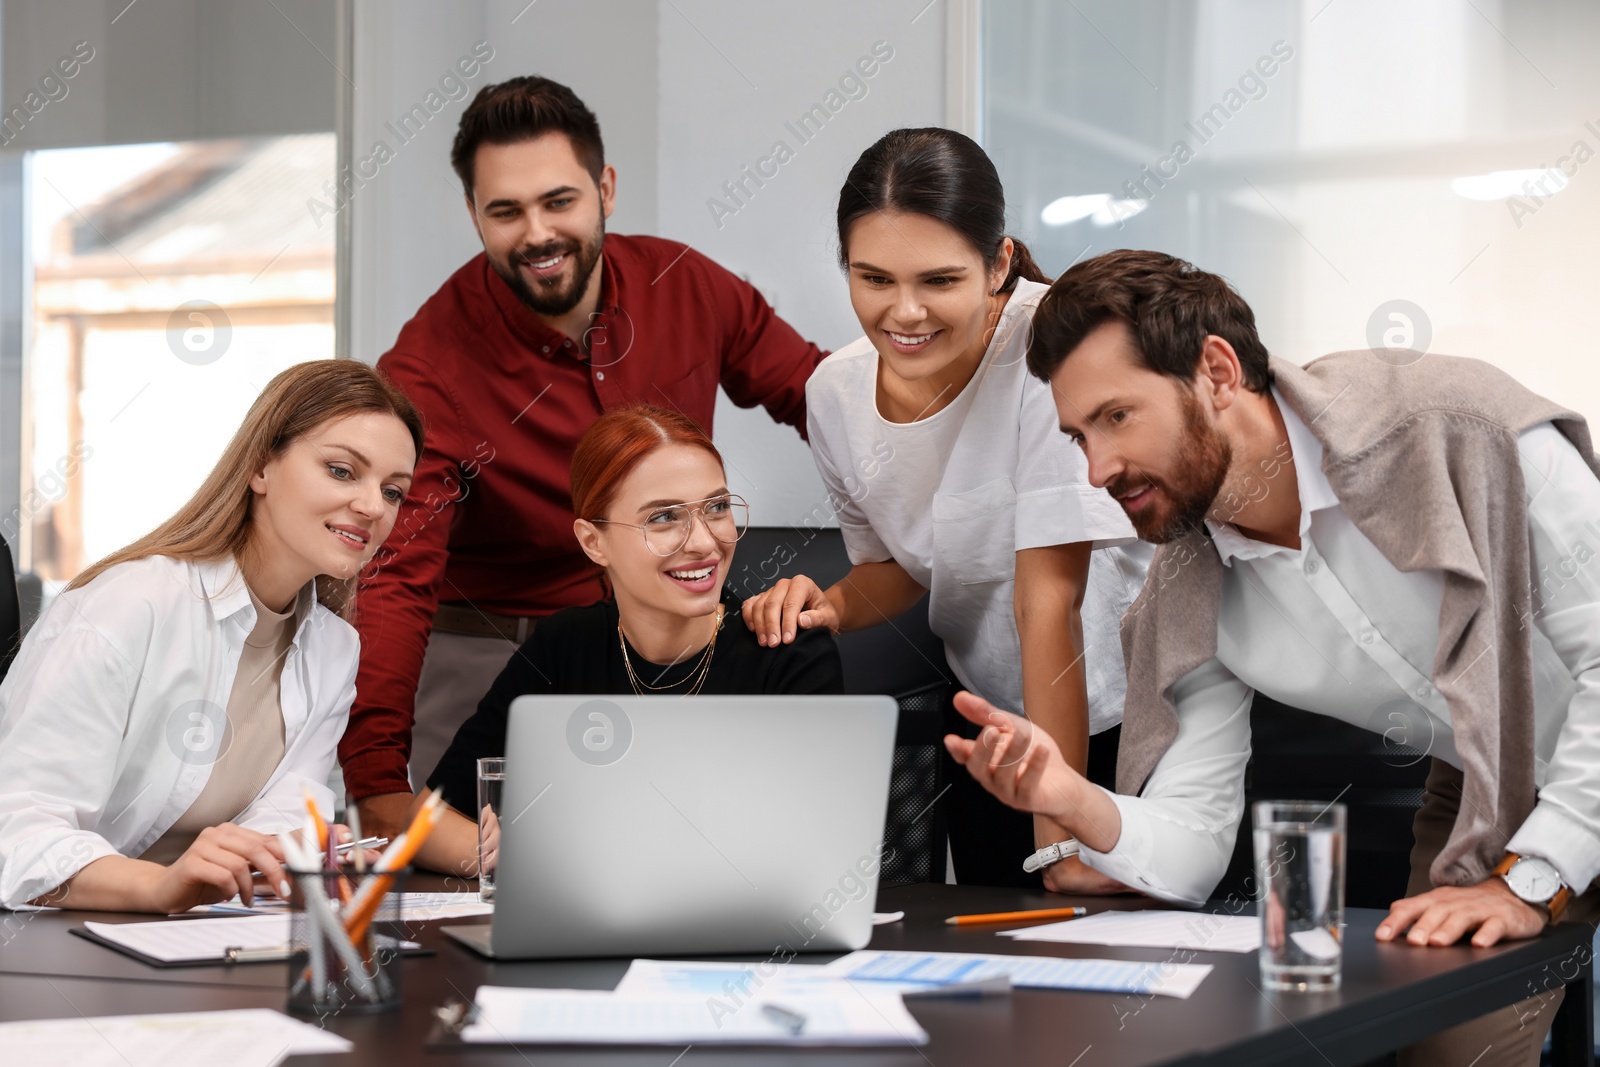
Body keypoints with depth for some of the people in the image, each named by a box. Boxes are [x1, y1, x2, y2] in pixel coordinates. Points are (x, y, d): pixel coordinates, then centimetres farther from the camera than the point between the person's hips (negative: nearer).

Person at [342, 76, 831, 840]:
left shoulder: (687, 286, -6)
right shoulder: (432, 369, -18)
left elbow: (813, 391, 8)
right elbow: (393, 581, -26)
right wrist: (379, 787, -39)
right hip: (490, 651, -3)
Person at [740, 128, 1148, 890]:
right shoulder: (835, 392, -7)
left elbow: (1048, 598, -27)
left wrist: (1063, 841, -26)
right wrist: (832, 606, -13)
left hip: (1132, 716, -5)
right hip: (994, 724, 5)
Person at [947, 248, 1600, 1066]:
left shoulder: (1462, 432, -26)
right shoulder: (1187, 603, -9)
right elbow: (1187, 851, -8)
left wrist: (1530, 880, -26)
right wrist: (1074, 804, -29)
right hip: (1484, 799, 4)